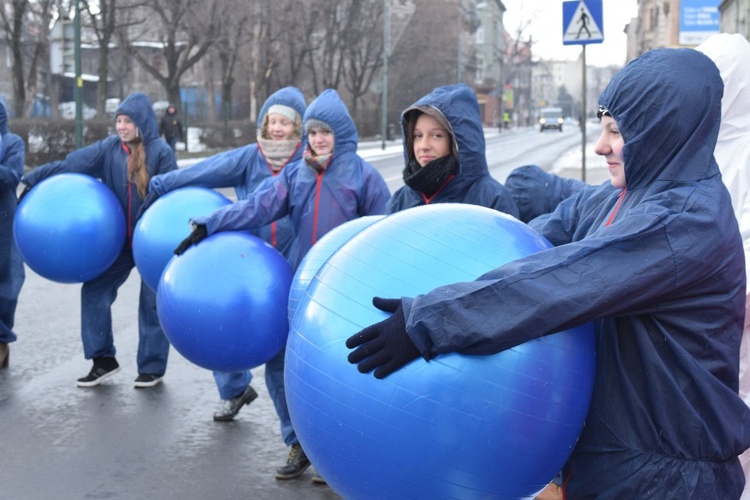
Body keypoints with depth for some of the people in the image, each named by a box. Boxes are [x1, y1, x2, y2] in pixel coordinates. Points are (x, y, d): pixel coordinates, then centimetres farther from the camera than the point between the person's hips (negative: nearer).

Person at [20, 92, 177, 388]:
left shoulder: (161, 152, -13)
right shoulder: (110, 148, -1)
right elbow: (69, 166, -3)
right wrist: (33, 180, -9)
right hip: (120, 239, 5)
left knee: (152, 302, 4)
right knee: (94, 290, 2)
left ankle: (152, 367, 17)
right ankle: (103, 359, 14)